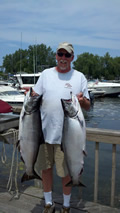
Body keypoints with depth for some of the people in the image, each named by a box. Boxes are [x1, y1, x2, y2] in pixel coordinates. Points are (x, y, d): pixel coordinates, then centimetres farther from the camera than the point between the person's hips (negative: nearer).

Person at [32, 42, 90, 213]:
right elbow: (35, 96, 11)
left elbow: (88, 107, 3)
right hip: (44, 131, 3)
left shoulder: (79, 77, 4)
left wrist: (82, 100, -19)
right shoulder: (46, 74, 9)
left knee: (66, 171, 6)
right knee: (46, 167, 13)